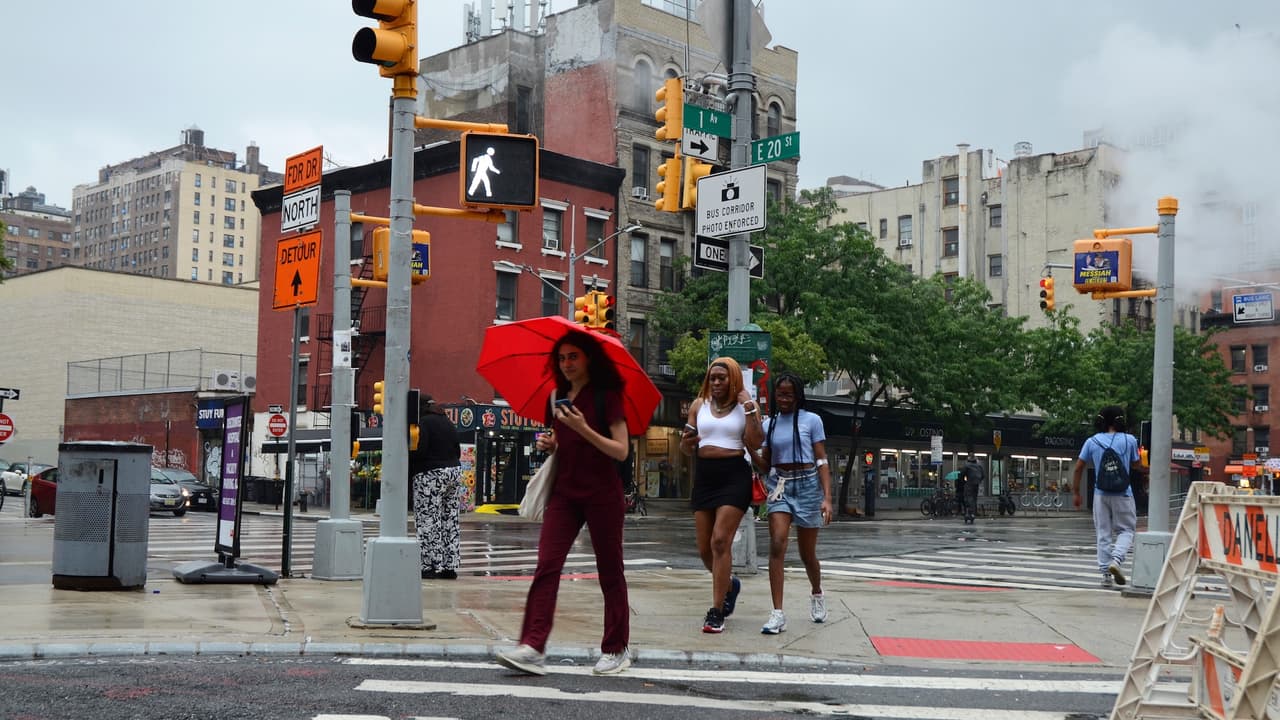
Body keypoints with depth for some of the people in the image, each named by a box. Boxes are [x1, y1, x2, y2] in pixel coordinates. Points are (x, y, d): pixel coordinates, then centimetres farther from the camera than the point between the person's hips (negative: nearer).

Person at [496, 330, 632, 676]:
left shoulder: (606, 396, -5)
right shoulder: (558, 398, 12)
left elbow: (621, 451, -11)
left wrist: (583, 428, -21)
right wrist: (549, 444, 2)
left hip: (601, 494, -5)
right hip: (565, 492, 5)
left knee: (610, 572, 5)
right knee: (547, 565, -8)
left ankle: (616, 650, 16)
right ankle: (533, 648, -13)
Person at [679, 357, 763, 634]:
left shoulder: (746, 405, 2)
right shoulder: (699, 405, 11)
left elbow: (754, 445, -10)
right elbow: (687, 450, 14)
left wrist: (749, 409, -14)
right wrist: (686, 442, -9)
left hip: (734, 476, -5)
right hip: (704, 476, 5)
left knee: (720, 541, -15)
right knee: (704, 548, 8)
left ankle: (716, 612, -10)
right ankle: (729, 584, 38)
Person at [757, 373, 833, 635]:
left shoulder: (811, 420, 0)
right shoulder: (769, 424, 10)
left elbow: (822, 461, -2)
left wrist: (827, 497, -10)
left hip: (807, 485, -2)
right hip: (779, 485, 2)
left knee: (807, 553, 8)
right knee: (777, 545, -16)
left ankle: (816, 594, 39)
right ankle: (778, 613, -17)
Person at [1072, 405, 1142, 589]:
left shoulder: (1092, 442, 2)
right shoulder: (1129, 440, -3)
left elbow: (1078, 468, 2)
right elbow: (1138, 466, 7)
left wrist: (1076, 492, 9)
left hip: (1101, 494, 2)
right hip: (1122, 494, -2)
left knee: (1103, 534, 8)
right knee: (1125, 530, 9)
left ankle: (1106, 574, 8)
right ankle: (1116, 560, -16)